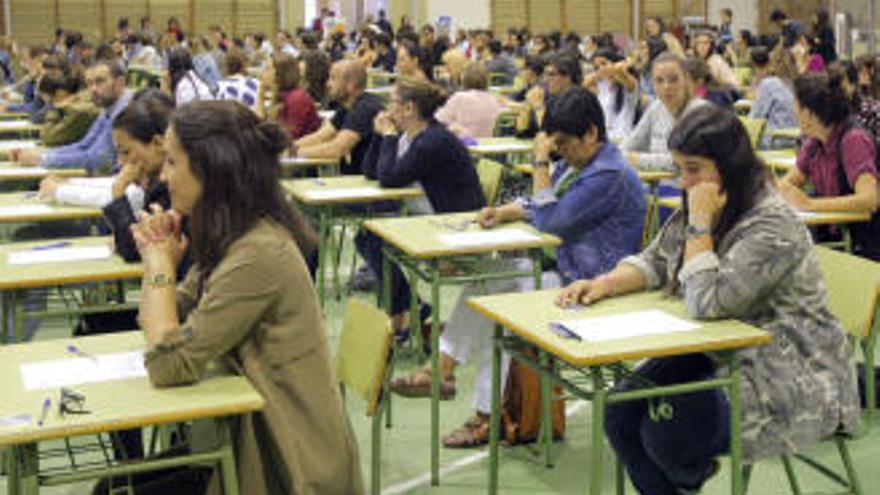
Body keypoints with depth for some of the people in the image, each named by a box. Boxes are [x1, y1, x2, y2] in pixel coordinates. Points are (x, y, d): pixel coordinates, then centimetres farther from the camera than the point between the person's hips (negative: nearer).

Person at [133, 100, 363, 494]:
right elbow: (170, 324, 12)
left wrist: (160, 263, -11)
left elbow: (168, 365, -21)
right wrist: (156, 257, -3)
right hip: (249, 429, 8)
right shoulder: (229, 238, 6)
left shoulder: (257, 255, -24)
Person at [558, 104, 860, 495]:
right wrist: (605, 283, -6)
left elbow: (707, 303, -29)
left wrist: (701, 225, -25)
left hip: (791, 383, -8)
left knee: (666, 435, -18)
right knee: (622, 413, -8)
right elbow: (654, 263, 13)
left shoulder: (773, 226, -23)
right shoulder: (689, 212, 4)